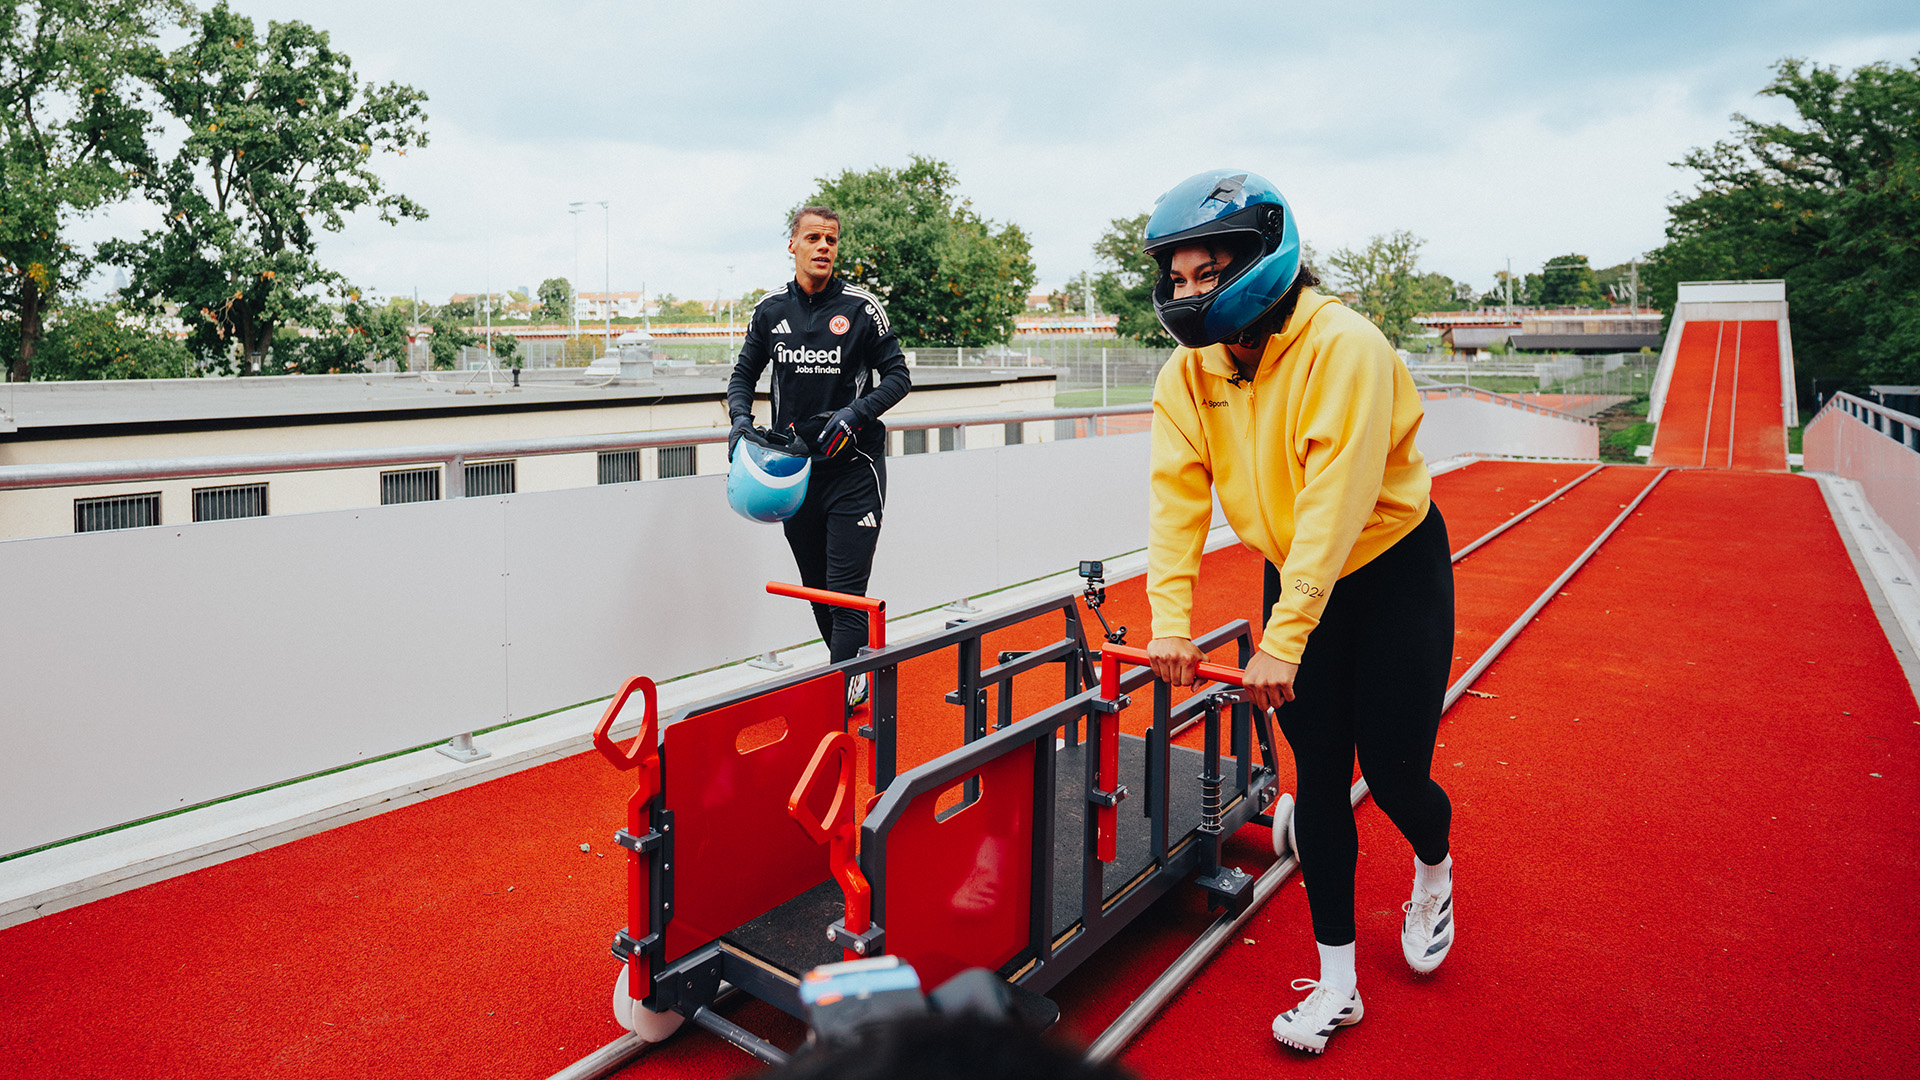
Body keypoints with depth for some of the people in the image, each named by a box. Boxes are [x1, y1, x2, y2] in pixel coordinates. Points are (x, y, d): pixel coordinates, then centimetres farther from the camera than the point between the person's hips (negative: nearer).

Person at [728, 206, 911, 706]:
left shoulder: (860, 307, -3)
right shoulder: (770, 309, 7)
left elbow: (897, 375, 0)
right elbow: (744, 374, 17)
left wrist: (855, 413, -15)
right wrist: (741, 419, -2)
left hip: (854, 465, -4)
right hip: (793, 467, 5)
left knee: (846, 592, -9)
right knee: (816, 587, 13)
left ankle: (840, 696, 0)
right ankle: (852, 677, 30)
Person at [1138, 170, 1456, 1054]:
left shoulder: (1343, 348, -27)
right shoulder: (1188, 370, -9)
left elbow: (1334, 505, -32)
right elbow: (1178, 495, -14)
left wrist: (1283, 640, -34)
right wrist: (1171, 620, -23)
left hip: (1393, 567, -4)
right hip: (1294, 574, 4)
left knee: (1391, 770, 0)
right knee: (1318, 774, 5)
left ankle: (1434, 869, 38)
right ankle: (1337, 981, 19)